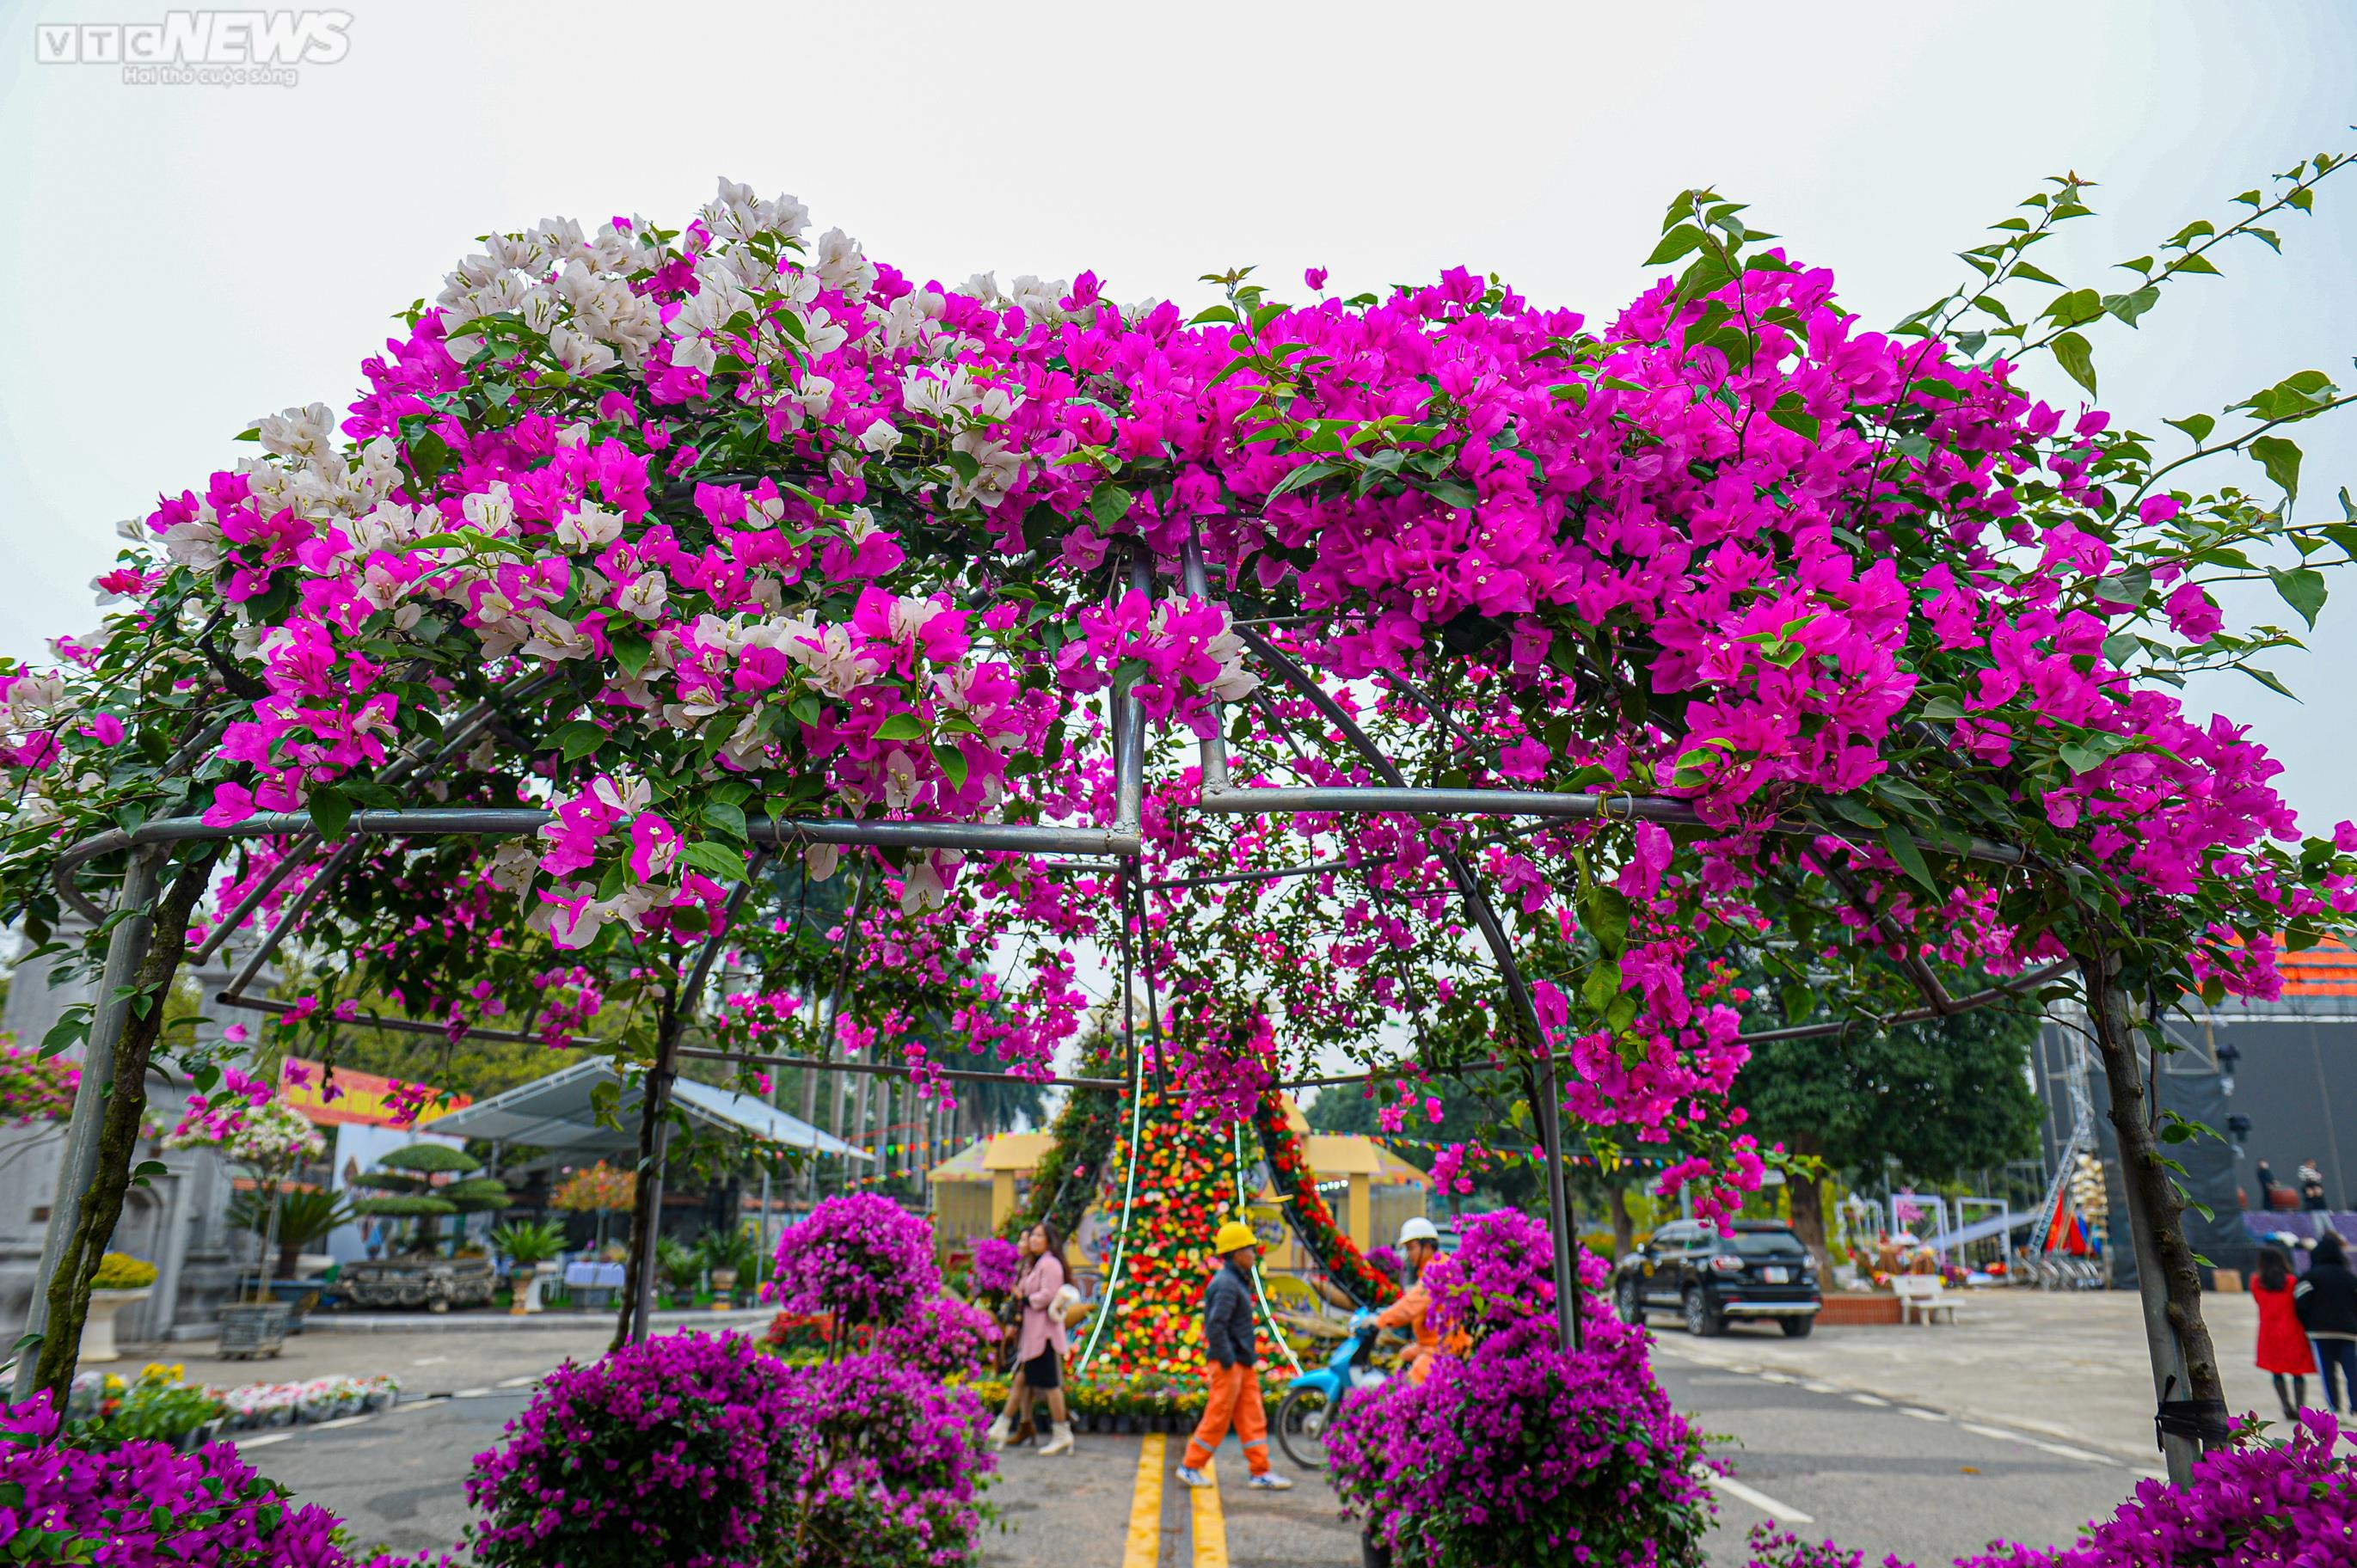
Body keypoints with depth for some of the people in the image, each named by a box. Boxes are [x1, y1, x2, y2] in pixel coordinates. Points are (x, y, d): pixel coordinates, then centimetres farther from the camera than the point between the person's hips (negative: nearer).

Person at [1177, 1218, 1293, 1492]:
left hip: (1244, 1362, 10)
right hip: (1229, 1364, -10)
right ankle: (1190, 1467, 12)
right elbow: (1216, 1326, -25)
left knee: (1252, 1418, 9)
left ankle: (1261, 1472, 13)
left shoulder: (1238, 1281, 14)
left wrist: (1250, 1356, 18)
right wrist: (1227, 1360, -21)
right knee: (1218, 1418, 0)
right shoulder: (1226, 1284, -18)